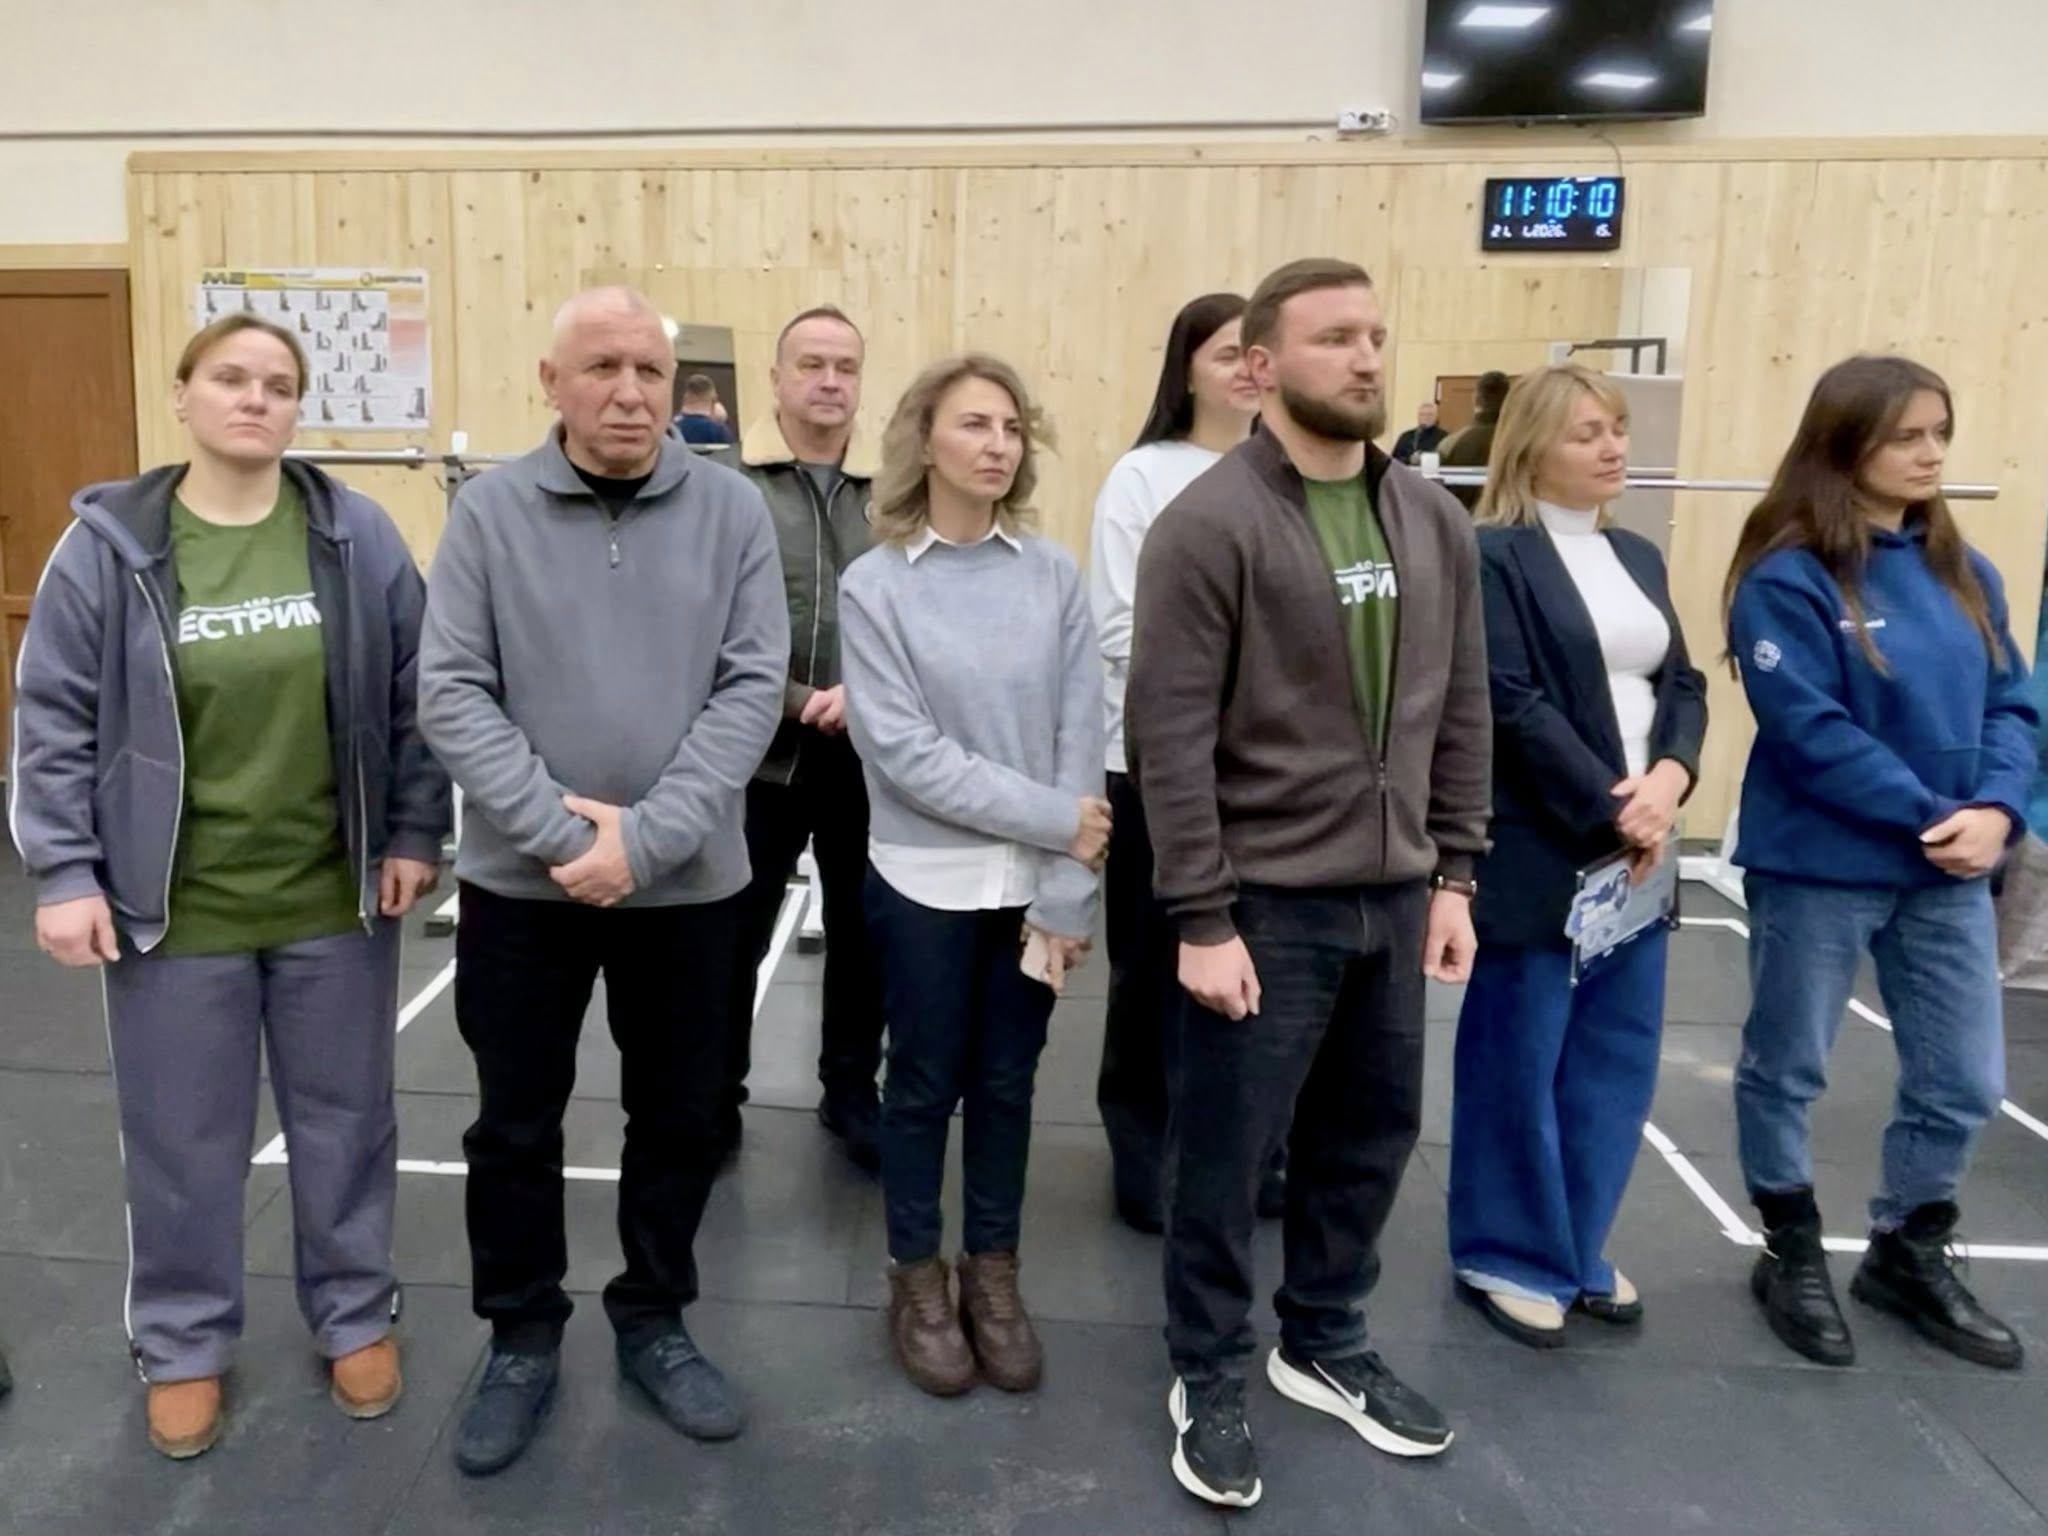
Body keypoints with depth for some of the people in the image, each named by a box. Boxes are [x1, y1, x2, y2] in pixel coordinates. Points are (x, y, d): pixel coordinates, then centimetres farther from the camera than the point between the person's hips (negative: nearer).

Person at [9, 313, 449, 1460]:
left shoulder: (359, 535, -3)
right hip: (173, 908, 0)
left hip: (337, 898, 1)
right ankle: (183, 1343, 35)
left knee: (345, 1119, 15)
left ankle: (357, 1312, 36)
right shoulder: (108, 546, -4)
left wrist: (417, 834, -1)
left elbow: (418, 697, 1)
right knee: (183, 1139, 13)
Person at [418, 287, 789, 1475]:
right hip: (521, 882, 0)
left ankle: (655, 1322, 36)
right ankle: (522, 1338, 34)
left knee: (679, 1119, 14)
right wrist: (560, 829, -17)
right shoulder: (490, 510, -4)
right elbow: (452, 691, -7)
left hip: (688, 882, 1)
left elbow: (752, 687, -8)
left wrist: (646, 837, -16)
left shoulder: (732, 509, -4)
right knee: (516, 1127, 13)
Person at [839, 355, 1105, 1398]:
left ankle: (993, 1272, 34)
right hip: (924, 884, -2)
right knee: (926, 1084, 13)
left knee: (1007, 1083, 15)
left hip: (1035, 883, 2)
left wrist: (1066, 893, -9)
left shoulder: (1054, 576, -1)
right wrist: (1053, 820, -18)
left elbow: (1082, 739, -4)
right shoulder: (876, 584, -7)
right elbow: (903, 749, -15)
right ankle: (918, 1280, 32)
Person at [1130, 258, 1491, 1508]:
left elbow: (1464, 712, 11)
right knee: (1226, 1155, 7)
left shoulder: (1435, 521, 6)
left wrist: (1453, 874, 6)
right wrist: (1201, 919, -16)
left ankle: (1326, 1346, 39)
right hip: (1264, 902, -6)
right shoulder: (1211, 524, -12)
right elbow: (1170, 735, -15)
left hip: (1393, 899, 6)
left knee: (1373, 1136, 17)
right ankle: (1211, 1381, 28)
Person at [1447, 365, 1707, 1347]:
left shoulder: (1637, 557, 14)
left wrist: (1670, 778, -9)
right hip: (1540, 850, -7)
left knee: (1618, 1059, 13)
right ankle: (1508, 1257, 20)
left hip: (1637, 846, 8)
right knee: (1519, 1062, 3)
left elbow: (1682, 683, 10)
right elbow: (1515, 706, -16)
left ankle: (1578, 1247, 29)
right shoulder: (1495, 556, -9)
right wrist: (1612, 814, -14)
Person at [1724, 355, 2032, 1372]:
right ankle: (1793, 1254, 32)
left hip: (1950, 873, 6)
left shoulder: (1965, 574, 7)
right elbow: (1810, 731, -20)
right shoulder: (1789, 579, -14)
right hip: (1818, 868, -6)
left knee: (1963, 1082, 13)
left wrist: (1996, 809, -13)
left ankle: (1910, 1254, 36)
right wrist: (1931, 815, -19)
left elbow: (2010, 705, 5)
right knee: (1787, 1069, 11)